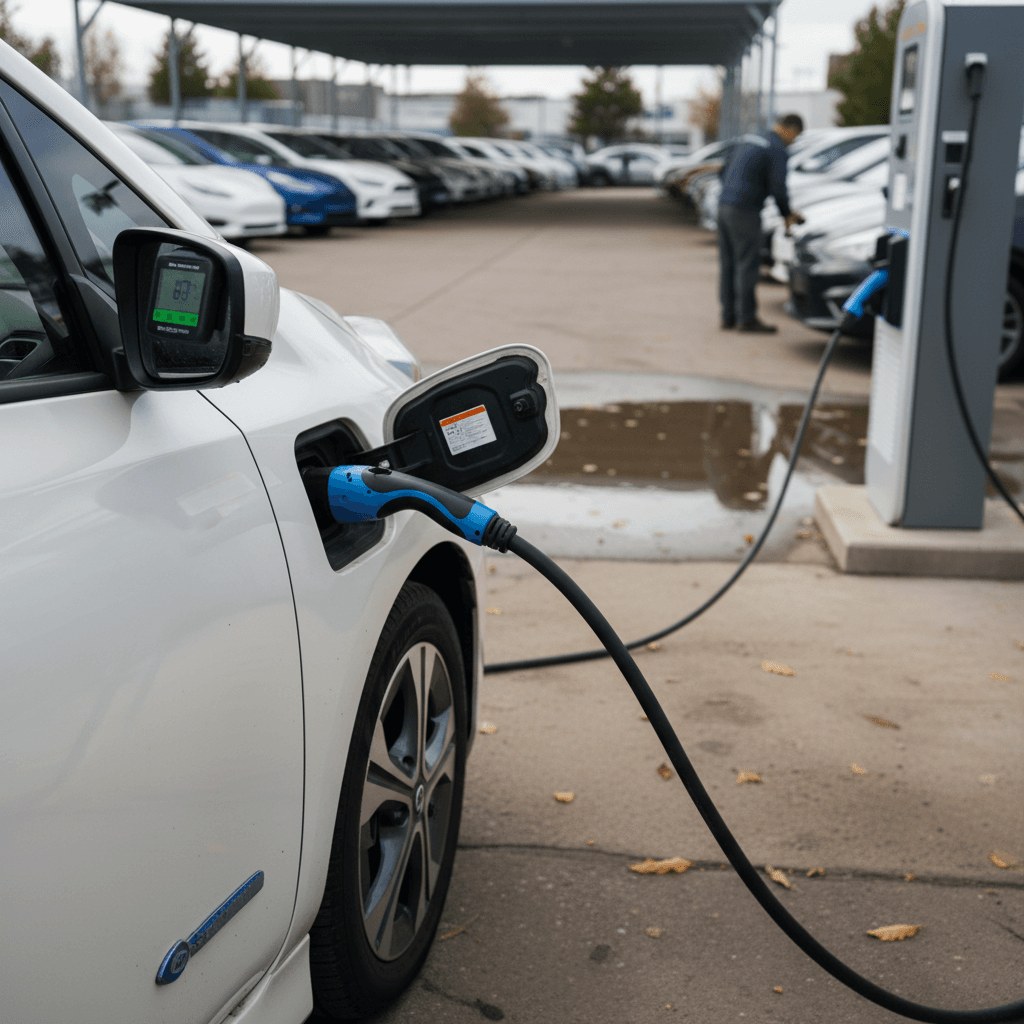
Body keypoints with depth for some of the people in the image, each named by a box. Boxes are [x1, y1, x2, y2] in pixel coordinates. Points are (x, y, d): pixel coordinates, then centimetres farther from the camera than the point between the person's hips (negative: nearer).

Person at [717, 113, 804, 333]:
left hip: (724, 206, 8)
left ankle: (728, 316, 13)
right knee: (747, 264, -4)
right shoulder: (777, 150, -8)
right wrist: (787, 214, 3)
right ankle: (747, 318, -2)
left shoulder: (747, 140, 18)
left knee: (728, 264, 10)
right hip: (745, 212, -8)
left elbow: (725, 172, 22)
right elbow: (778, 188, -12)